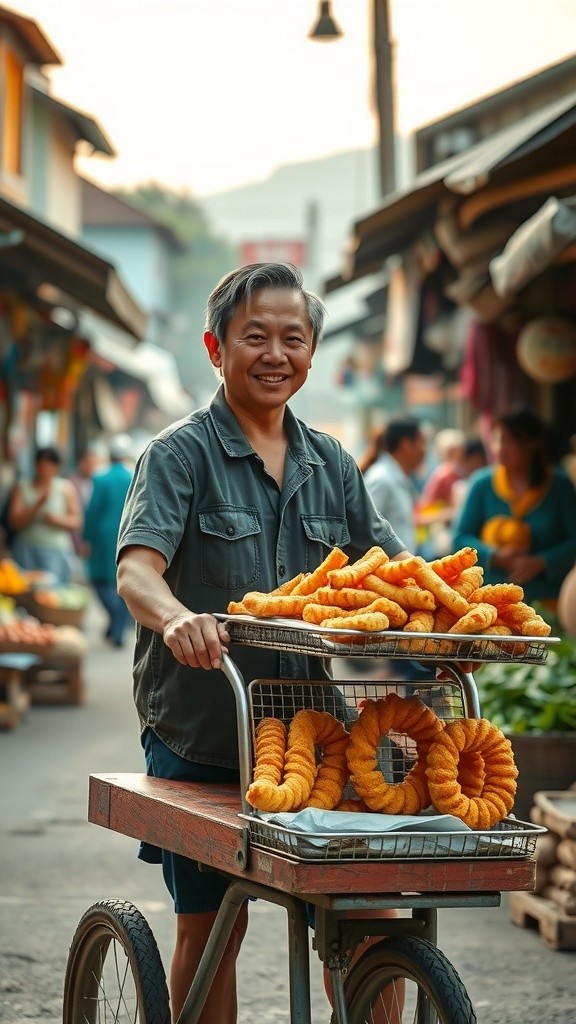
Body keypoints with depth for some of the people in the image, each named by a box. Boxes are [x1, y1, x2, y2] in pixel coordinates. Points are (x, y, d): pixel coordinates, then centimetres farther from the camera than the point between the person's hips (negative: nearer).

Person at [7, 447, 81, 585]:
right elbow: (15, 522, -2)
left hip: (57, 552, -1)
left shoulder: (66, 487, 8)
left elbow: (76, 521, 6)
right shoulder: (22, 487, 7)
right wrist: (38, 504, -13)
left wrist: (57, 519, -14)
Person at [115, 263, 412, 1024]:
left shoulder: (331, 464, 11)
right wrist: (176, 616, -42)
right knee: (210, 927, 3)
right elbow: (136, 568, -19)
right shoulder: (181, 454, -5)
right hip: (197, 741, -4)